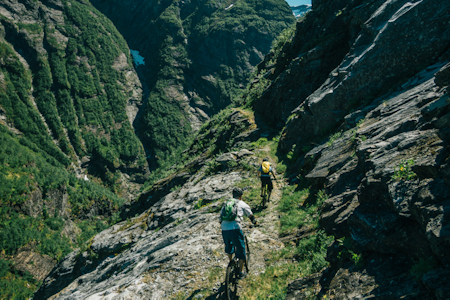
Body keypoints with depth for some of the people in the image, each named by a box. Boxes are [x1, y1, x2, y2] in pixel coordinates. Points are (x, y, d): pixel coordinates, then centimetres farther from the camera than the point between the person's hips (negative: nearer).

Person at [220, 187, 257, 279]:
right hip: (235, 229, -4)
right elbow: (251, 216, 22)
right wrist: (254, 222, 42)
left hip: (224, 229, 4)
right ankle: (241, 272, 15)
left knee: (228, 246, 29)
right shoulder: (242, 204, 12)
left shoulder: (226, 203, 24)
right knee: (241, 249, 11)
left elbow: (220, 218, 28)